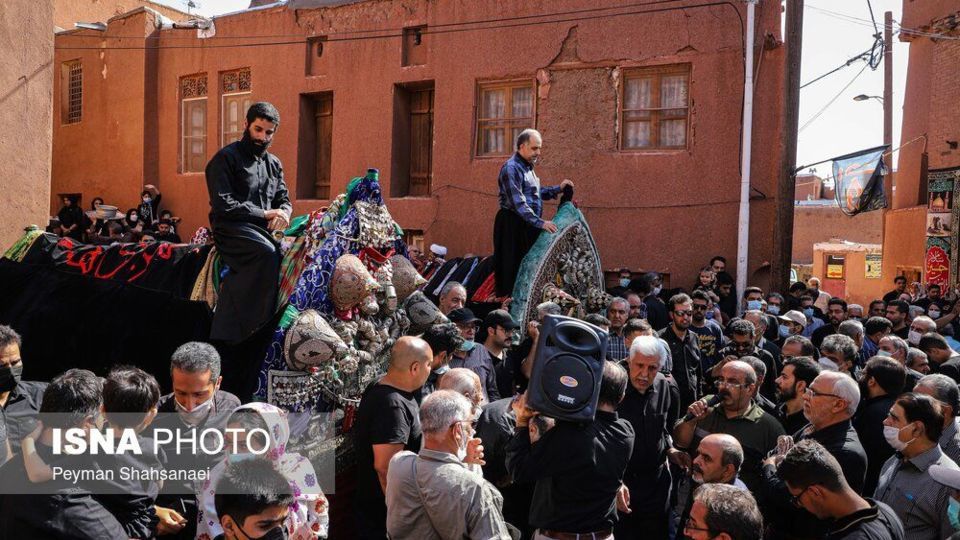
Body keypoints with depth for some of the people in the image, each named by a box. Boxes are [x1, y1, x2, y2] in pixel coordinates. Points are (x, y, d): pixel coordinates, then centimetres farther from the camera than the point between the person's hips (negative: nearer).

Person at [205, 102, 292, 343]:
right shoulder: (226, 158, 1)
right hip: (231, 228, -7)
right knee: (267, 252, -35)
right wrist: (265, 214, -9)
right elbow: (223, 205, -9)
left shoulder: (274, 164, 22)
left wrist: (282, 214, -4)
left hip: (263, 230, 7)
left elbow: (284, 200, 21)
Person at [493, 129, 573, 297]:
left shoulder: (528, 167, 16)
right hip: (512, 225, -9)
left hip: (527, 225, 9)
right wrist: (540, 223, -26)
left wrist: (558, 188, 14)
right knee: (512, 268, -6)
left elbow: (537, 193, 26)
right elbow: (518, 203, -22)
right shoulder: (511, 168, -14)